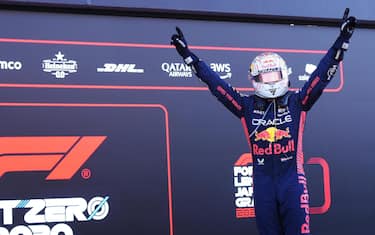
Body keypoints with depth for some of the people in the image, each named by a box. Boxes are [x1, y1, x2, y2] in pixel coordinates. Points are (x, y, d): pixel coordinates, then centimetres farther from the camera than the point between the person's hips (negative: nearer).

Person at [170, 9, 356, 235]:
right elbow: (215, 83, 6)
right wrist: (188, 55, 4)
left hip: (292, 177, -2)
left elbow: (323, 74, -1)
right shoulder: (248, 106, 7)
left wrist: (342, 40, -8)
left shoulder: (296, 102, 5)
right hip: (262, 180, 2)